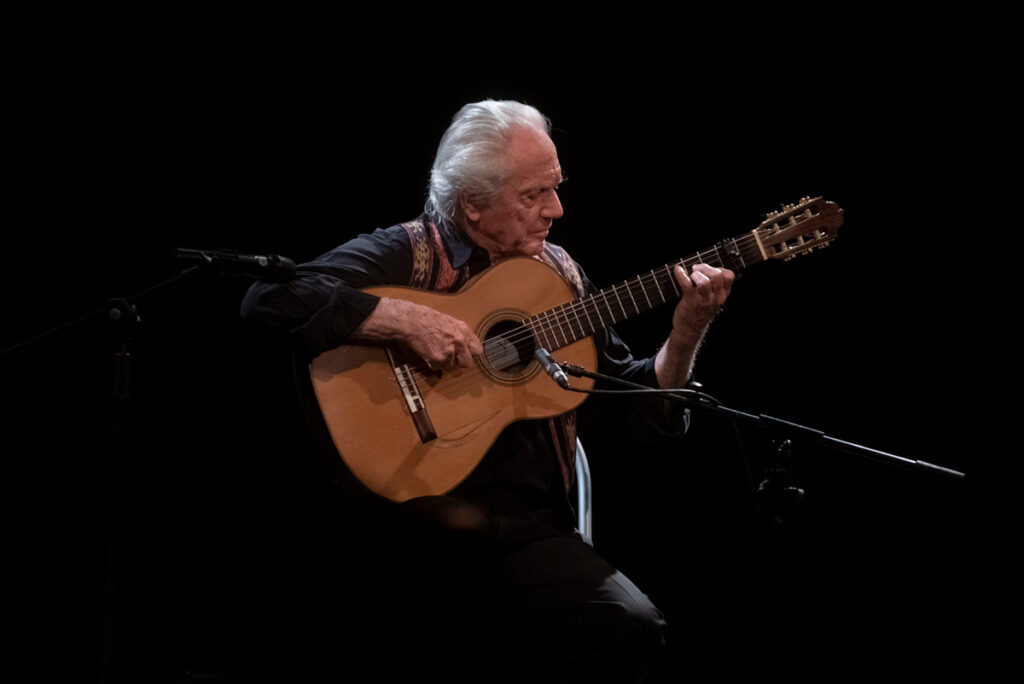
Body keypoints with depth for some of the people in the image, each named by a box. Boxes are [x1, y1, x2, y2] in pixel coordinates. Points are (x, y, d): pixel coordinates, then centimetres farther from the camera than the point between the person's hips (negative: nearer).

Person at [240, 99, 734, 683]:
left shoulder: (556, 272, 16)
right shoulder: (405, 255, -1)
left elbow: (643, 414, 18)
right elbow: (269, 299, -18)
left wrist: (686, 337, 0)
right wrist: (408, 320, -23)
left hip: (532, 522, 5)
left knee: (634, 629, -21)